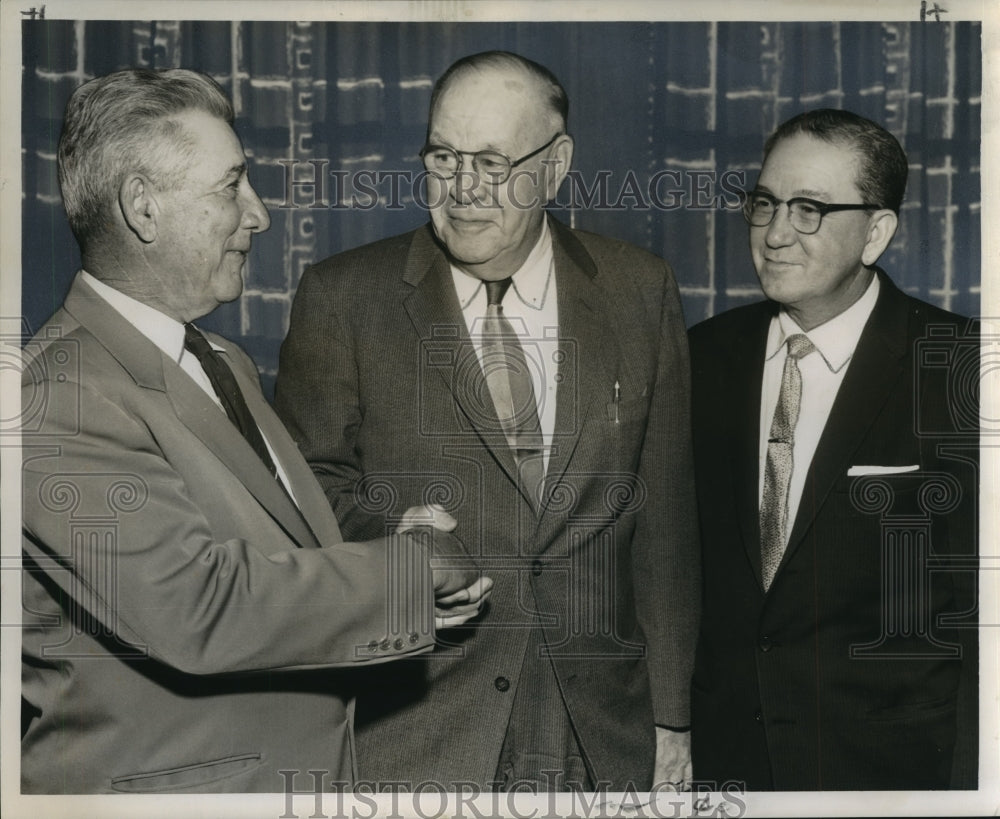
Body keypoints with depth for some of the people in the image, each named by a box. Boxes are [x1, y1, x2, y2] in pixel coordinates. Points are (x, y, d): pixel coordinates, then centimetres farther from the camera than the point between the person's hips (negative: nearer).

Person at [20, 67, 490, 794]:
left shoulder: (226, 366, 10)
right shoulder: (60, 401, -21)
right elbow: (198, 607, -28)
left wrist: (391, 558, -5)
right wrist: (411, 567, -18)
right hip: (159, 779, -8)